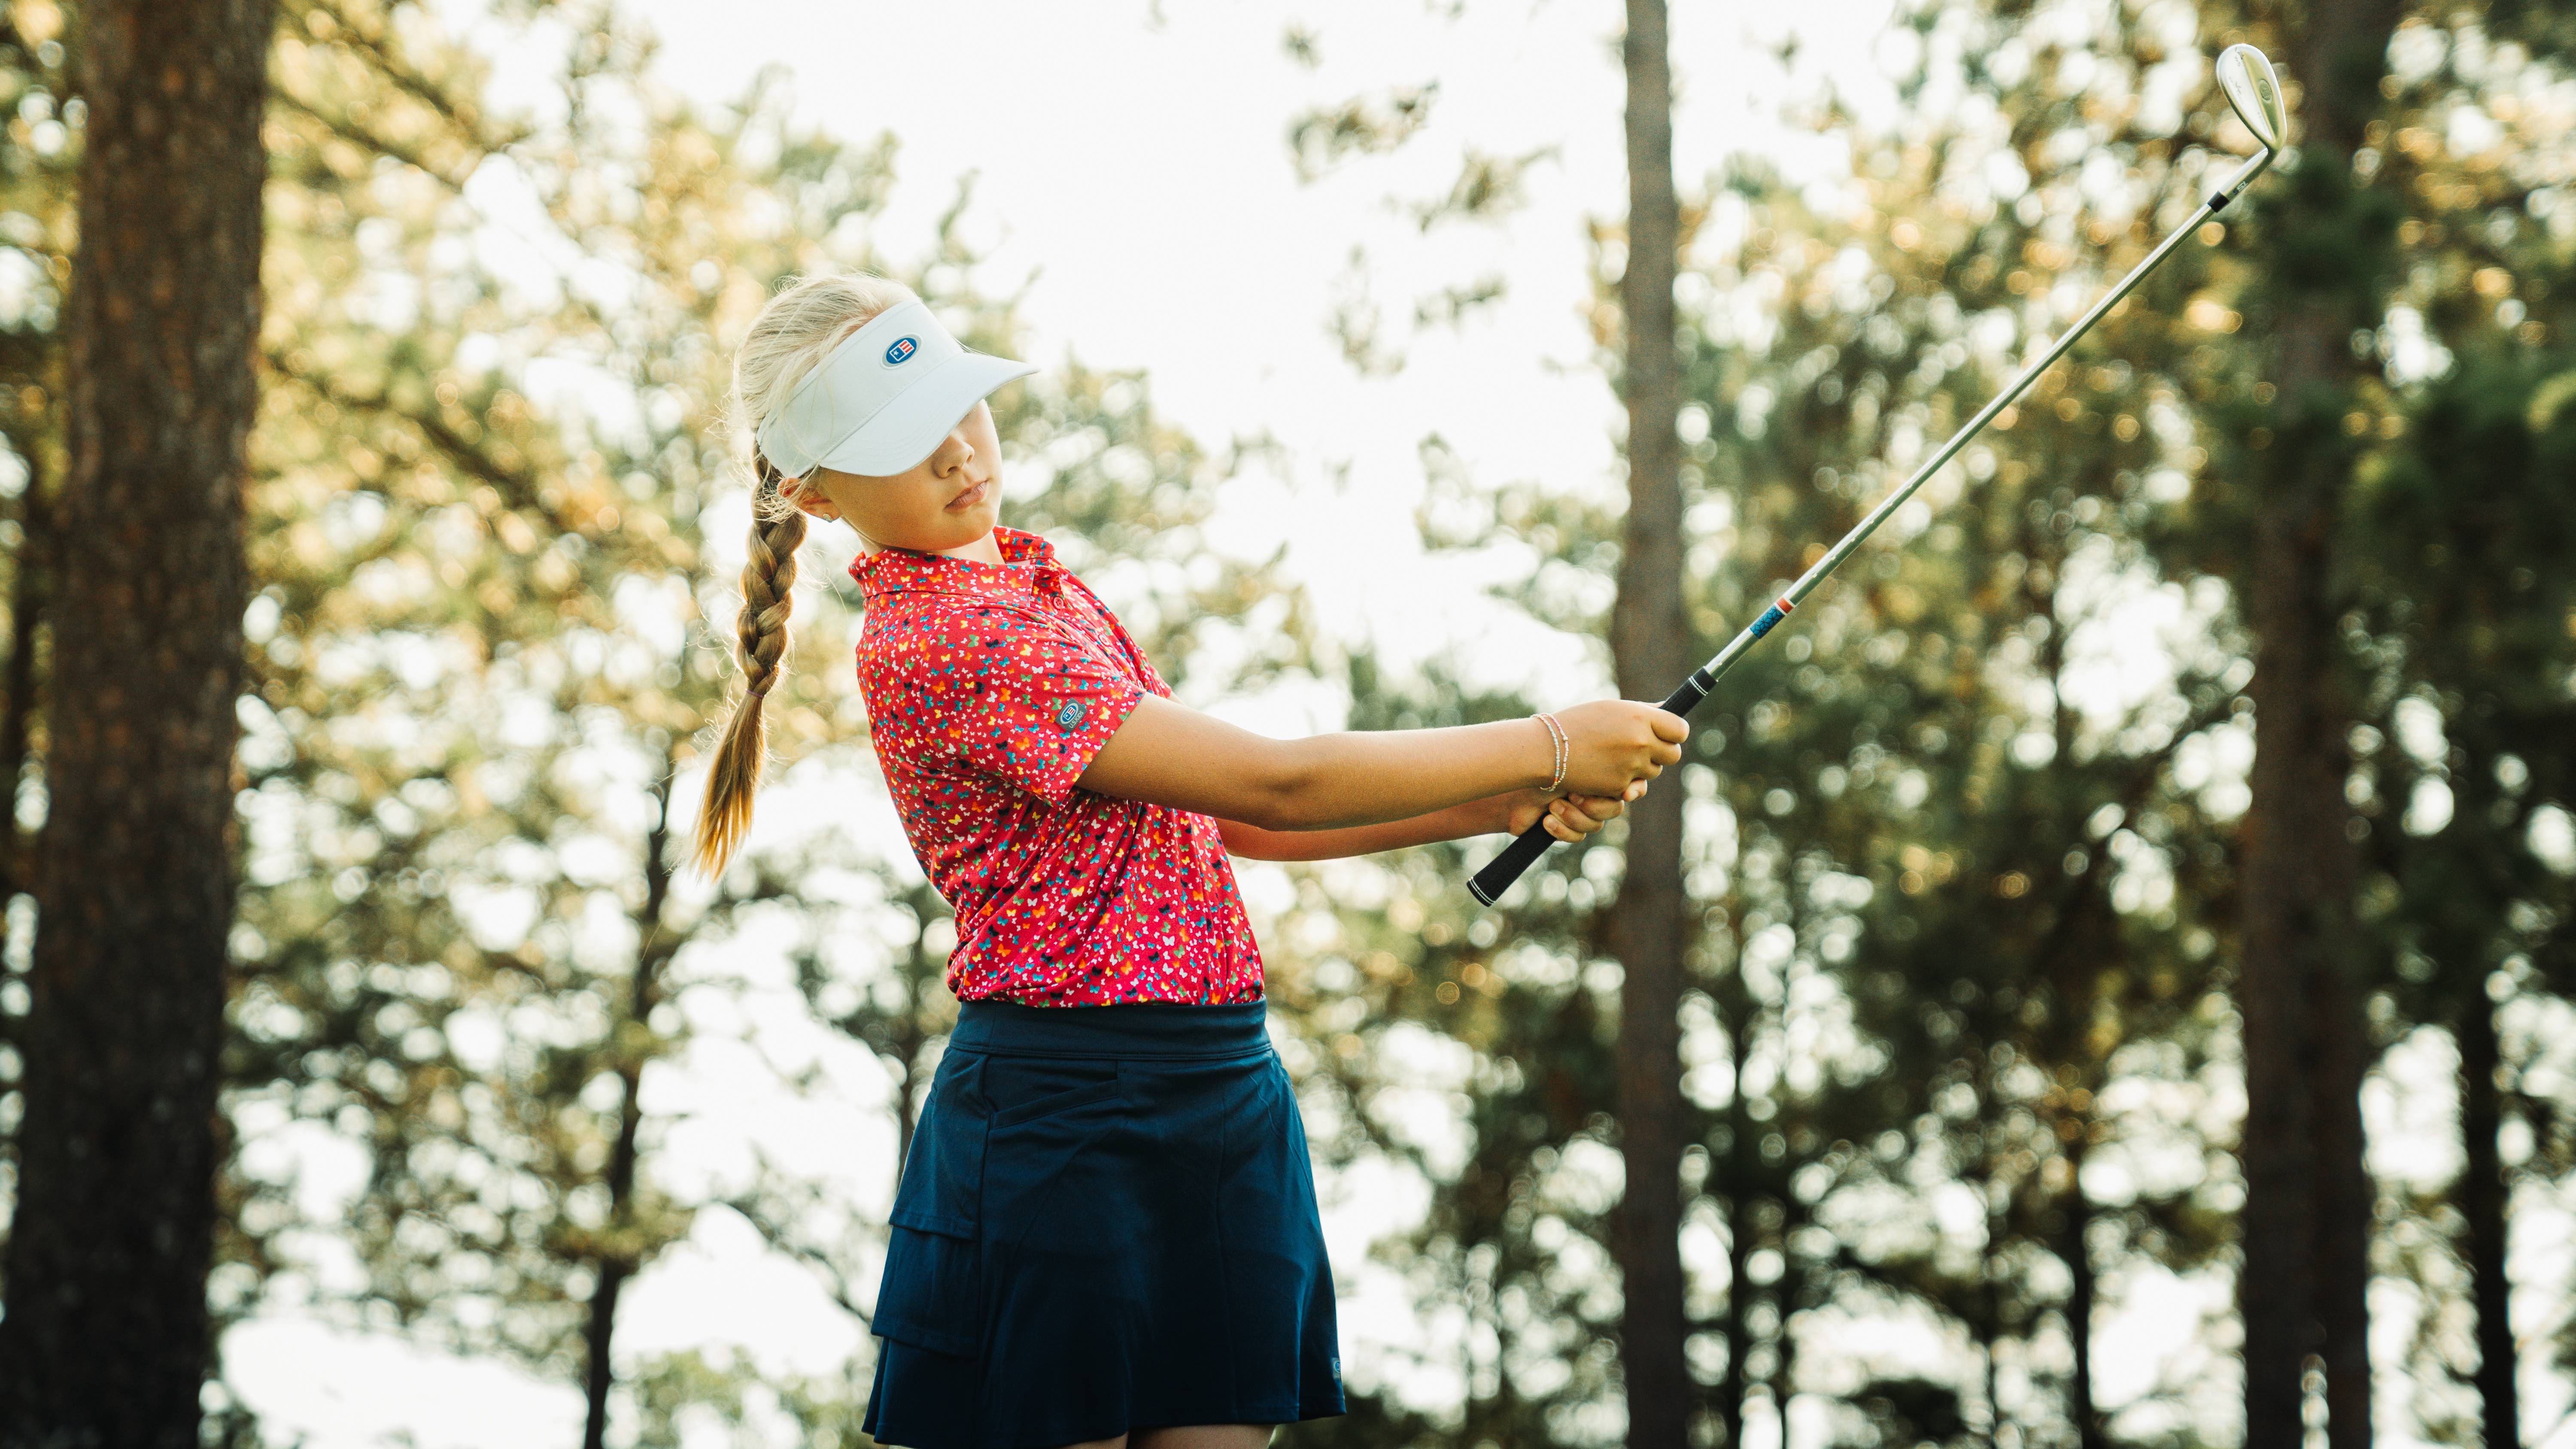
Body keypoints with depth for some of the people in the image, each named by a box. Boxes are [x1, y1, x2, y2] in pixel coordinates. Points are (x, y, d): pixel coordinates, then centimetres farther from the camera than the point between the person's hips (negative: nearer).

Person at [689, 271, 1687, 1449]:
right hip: (1064, 1118, -8)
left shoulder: (1031, 580, 17)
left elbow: (1227, 818, 15)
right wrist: (1546, 750, -10)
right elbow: (1274, 786, -18)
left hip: (1225, 1101, 8)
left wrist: (1502, 807, 5)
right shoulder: (933, 642, -15)